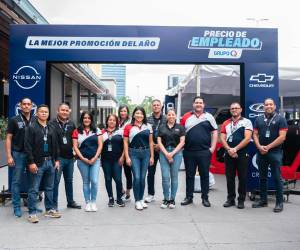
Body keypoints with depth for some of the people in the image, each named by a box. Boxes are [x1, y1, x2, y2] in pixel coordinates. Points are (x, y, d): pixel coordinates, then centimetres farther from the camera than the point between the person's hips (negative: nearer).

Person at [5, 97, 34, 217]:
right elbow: (8, 138, -1)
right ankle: (17, 207, 13)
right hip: (18, 154, -2)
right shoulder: (14, 120, 0)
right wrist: (9, 156, -9)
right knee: (16, 181, 3)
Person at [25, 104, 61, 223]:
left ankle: (50, 209, 25)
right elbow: (28, 146, -10)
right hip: (37, 163, -6)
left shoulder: (51, 129, 13)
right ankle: (32, 213, 8)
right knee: (34, 190, 0)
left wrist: (56, 160, 10)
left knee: (49, 188, 14)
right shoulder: (31, 128, -4)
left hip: (50, 162, 6)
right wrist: (31, 162, -16)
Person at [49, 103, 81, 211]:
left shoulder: (71, 124, 11)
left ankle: (70, 201, 28)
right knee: (56, 181, -1)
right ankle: (54, 204, 10)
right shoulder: (52, 124, -7)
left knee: (69, 180, 16)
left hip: (70, 157, 6)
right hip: (58, 157, -6)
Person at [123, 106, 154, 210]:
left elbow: (151, 142, 10)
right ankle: (137, 201, 9)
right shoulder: (128, 127, 0)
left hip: (146, 153, 3)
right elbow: (125, 143, 0)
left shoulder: (148, 126, 8)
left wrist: (152, 156, 6)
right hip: (134, 153, -3)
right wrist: (127, 157, -6)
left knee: (142, 177, 8)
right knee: (137, 177, -5)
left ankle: (141, 199, 22)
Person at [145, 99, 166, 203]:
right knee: (150, 172, 8)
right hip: (151, 149, 1)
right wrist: (152, 145, -8)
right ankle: (151, 194, 21)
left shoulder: (166, 119, 1)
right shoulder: (147, 119, 5)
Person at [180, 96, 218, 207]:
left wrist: (212, 147, -3)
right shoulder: (186, 117, 6)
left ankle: (205, 198, 17)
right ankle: (189, 197, 20)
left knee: (205, 175, 6)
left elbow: (215, 132, 5)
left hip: (204, 152, -1)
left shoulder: (209, 117, 5)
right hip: (189, 151, 1)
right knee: (189, 175, 9)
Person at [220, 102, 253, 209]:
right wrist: (229, 150, -12)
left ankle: (241, 200, 13)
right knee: (229, 178, 7)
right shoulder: (226, 123, 13)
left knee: (242, 178, 2)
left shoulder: (246, 122, 2)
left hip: (242, 154, -3)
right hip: (229, 154, 3)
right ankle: (230, 199, 17)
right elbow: (222, 139, 5)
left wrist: (235, 149, -14)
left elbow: (247, 138, -8)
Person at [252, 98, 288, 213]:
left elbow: (282, 137, -10)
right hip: (261, 152, 4)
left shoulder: (280, 119, -2)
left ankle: (279, 202, 7)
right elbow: (255, 134, 9)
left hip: (275, 152, -4)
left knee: (277, 178, -2)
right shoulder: (258, 119, 11)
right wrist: (259, 147, -8)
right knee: (262, 177, 10)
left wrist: (268, 147, -12)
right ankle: (263, 200, 21)